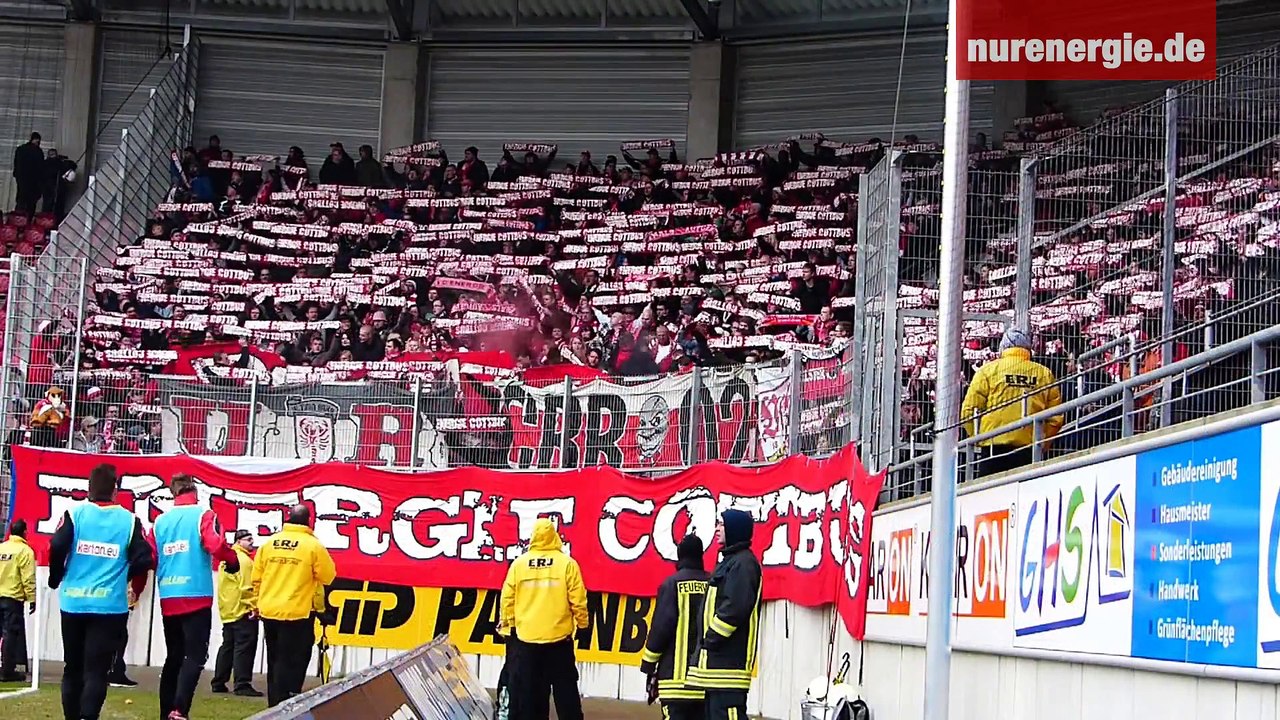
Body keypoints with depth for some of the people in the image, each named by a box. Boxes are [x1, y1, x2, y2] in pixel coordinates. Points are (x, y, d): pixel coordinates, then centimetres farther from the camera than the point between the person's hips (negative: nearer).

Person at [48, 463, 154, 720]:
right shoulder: (129, 520, 0)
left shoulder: (75, 513, -1)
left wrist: (56, 580, 7)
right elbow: (144, 560, -5)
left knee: (73, 667, 15)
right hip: (110, 605, -1)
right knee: (96, 669, -3)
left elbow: (57, 548, -11)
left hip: (73, 602, 1)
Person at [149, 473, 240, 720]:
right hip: (196, 598, -5)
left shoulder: (161, 520, 11)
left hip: (168, 600, 5)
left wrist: (136, 590, 21)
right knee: (195, 656, -6)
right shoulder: (203, 515, -3)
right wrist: (234, 562, 1)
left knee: (173, 657, 15)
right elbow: (216, 545, -18)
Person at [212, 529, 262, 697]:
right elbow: (246, 587, -21)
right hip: (243, 612, -10)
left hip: (228, 612, 10)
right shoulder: (243, 560, -13)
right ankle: (243, 685, -11)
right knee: (244, 648, -9)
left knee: (228, 647, 15)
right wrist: (254, 607, -17)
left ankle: (219, 683, 18)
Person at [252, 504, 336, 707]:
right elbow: (328, 576, -4)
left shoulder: (269, 543, 5)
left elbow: (256, 578, 8)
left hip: (269, 612, 5)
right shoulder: (313, 545, -9)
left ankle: (274, 707, 22)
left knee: (275, 662, 16)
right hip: (297, 614, -5)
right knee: (291, 663, -1)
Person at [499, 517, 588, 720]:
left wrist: (509, 624, 14)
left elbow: (507, 598, 1)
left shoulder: (519, 564, -1)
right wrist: (582, 625, 8)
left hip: (526, 638, 1)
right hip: (559, 638, -1)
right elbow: (578, 600, -5)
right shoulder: (567, 564, -6)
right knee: (565, 689, 6)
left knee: (527, 690, 6)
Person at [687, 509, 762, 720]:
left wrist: (712, 637, -16)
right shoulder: (729, 561, 21)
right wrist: (707, 641, 14)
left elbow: (735, 607, -22)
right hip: (716, 660, 11)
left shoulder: (743, 563, -11)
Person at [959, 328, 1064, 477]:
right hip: (1030, 450, 2)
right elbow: (1056, 418, 6)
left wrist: (978, 437, 11)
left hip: (995, 446, -2)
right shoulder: (1045, 374, 9)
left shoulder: (987, 370, 4)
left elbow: (969, 411, 0)